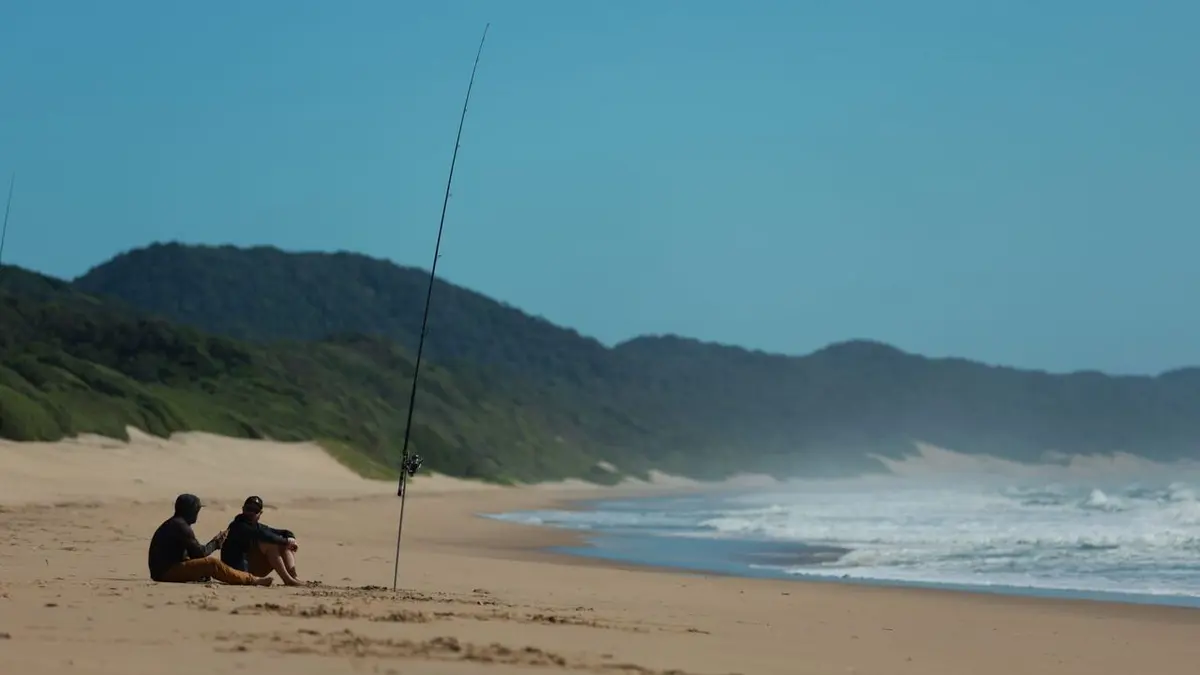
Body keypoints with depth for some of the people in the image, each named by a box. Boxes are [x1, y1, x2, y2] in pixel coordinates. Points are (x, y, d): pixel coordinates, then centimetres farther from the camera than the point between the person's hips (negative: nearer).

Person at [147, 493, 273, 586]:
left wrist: (215, 542, 9)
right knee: (212, 563, -16)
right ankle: (252, 580, -9)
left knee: (208, 562, 17)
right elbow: (200, 553, -12)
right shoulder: (180, 526, -14)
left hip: (162, 571, 11)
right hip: (168, 572, -11)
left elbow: (193, 553, 17)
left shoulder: (172, 524, 18)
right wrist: (216, 543, 5)